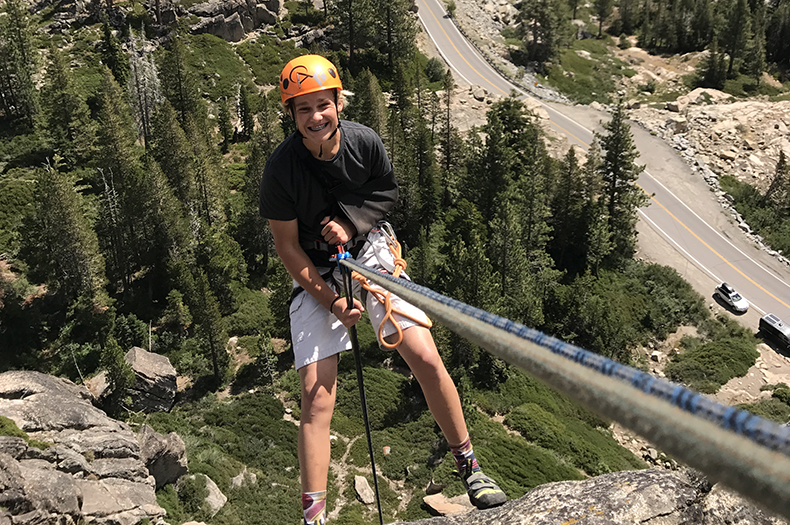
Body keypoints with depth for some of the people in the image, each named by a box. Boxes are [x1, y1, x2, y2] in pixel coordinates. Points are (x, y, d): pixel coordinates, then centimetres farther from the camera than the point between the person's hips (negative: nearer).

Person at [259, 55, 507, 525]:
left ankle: (470, 468, 12)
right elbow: (287, 247, -11)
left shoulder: (365, 142, -13)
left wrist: (351, 223, -13)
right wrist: (332, 302, -15)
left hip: (370, 254, 2)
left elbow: (389, 191, 5)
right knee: (317, 398, -9)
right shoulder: (281, 168, -18)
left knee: (426, 358, -9)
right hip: (314, 274, -1)